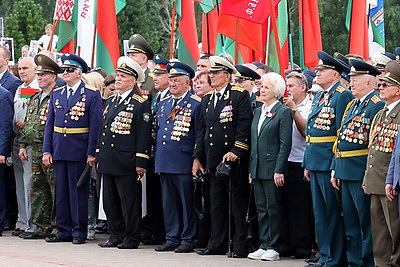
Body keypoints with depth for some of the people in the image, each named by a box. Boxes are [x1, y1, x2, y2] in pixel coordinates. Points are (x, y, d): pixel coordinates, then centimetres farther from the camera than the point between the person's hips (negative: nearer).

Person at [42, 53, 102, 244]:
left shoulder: (92, 95, -3)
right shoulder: (56, 95, 12)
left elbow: (95, 126, -6)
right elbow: (49, 124, 12)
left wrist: (91, 153, -12)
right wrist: (46, 150, 4)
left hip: (79, 150, -5)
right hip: (59, 149, 5)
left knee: (79, 190, -1)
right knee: (61, 190, 8)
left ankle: (79, 231, 6)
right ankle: (64, 230, 14)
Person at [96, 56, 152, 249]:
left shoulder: (140, 104, -7)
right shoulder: (110, 102, 16)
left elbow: (143, 135, -10)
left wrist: (141, 163, -14)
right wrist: (99, 156, 16)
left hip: (126, 164, -7)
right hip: (108, 162, 8)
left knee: (129, 202, -2)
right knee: (110, 201, 11)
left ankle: (131, 238, 6)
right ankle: (116, 236, 20)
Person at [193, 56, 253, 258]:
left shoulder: (240, 95, -5)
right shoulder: (207, 99, 16)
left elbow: (245, 126, -12)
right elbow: (202, 130, 18)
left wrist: (236, 151, -18)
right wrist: (197, 157, 12)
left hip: (235, 159, -7)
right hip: (214, 159, 7)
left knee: (238, 203, -2)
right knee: (216, 202, 11)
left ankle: (241, 246, 1)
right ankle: (217, 244, 17)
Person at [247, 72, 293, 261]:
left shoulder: (283, 112, -7)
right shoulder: (258, 112, 16)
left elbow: (285, 144, -11)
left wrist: (279, 171, -16)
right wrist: (251, 169, 14)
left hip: (272, 169, -7)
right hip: (257, 169, 7)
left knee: (273, 208, -3)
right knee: (262, 208, 9)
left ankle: (273, 248, 2)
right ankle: (264, 245, 14)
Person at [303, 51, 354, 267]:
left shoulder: (342, 95, -11)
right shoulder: (318, 97, 17)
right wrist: (307, 163, 17)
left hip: (330, 163, -9)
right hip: (315, 163, 9)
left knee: (333, 212, -3)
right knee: (320, 212, 14)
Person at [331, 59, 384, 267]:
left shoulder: (377, 106, -12)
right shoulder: (352, 105, 16)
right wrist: (336, 171, 16)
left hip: (362, 172, -9)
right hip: (345, 172, 9)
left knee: (367, 222, -3)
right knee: (350, 222, 14)